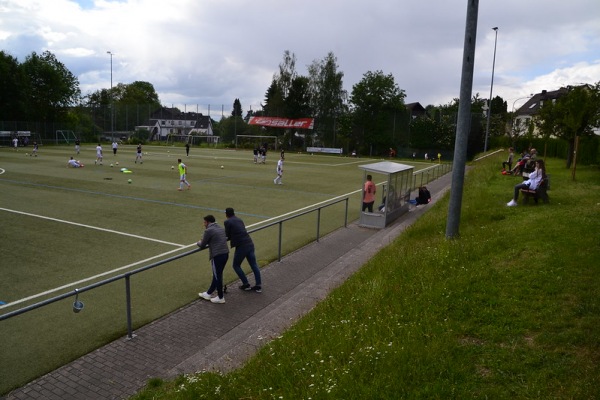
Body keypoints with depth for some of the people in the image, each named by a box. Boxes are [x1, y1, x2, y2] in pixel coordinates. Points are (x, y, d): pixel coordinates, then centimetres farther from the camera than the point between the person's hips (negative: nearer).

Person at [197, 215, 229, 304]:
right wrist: (206, 243, 34)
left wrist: (199, 243, 21)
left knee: (217, 276, 5)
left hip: (217, 256, -8)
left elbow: (202, 245, -2)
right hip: (225, 254, 8)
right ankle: (209, 293, 33)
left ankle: (220, 298, 15)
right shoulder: (221, 229, 16)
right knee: (217, 275, 18)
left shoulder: (208, 231, -8)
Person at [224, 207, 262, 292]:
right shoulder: (240, 220, 16)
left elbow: (227, 235, 3)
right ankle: (258, 285, 18)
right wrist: (231, 238, 30)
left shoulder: (227, 222, -3)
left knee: (236, 266, 14)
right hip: (250, 244, 6)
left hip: (241, 246, -6)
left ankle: (246, 284, 17)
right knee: (254, 265, 14)